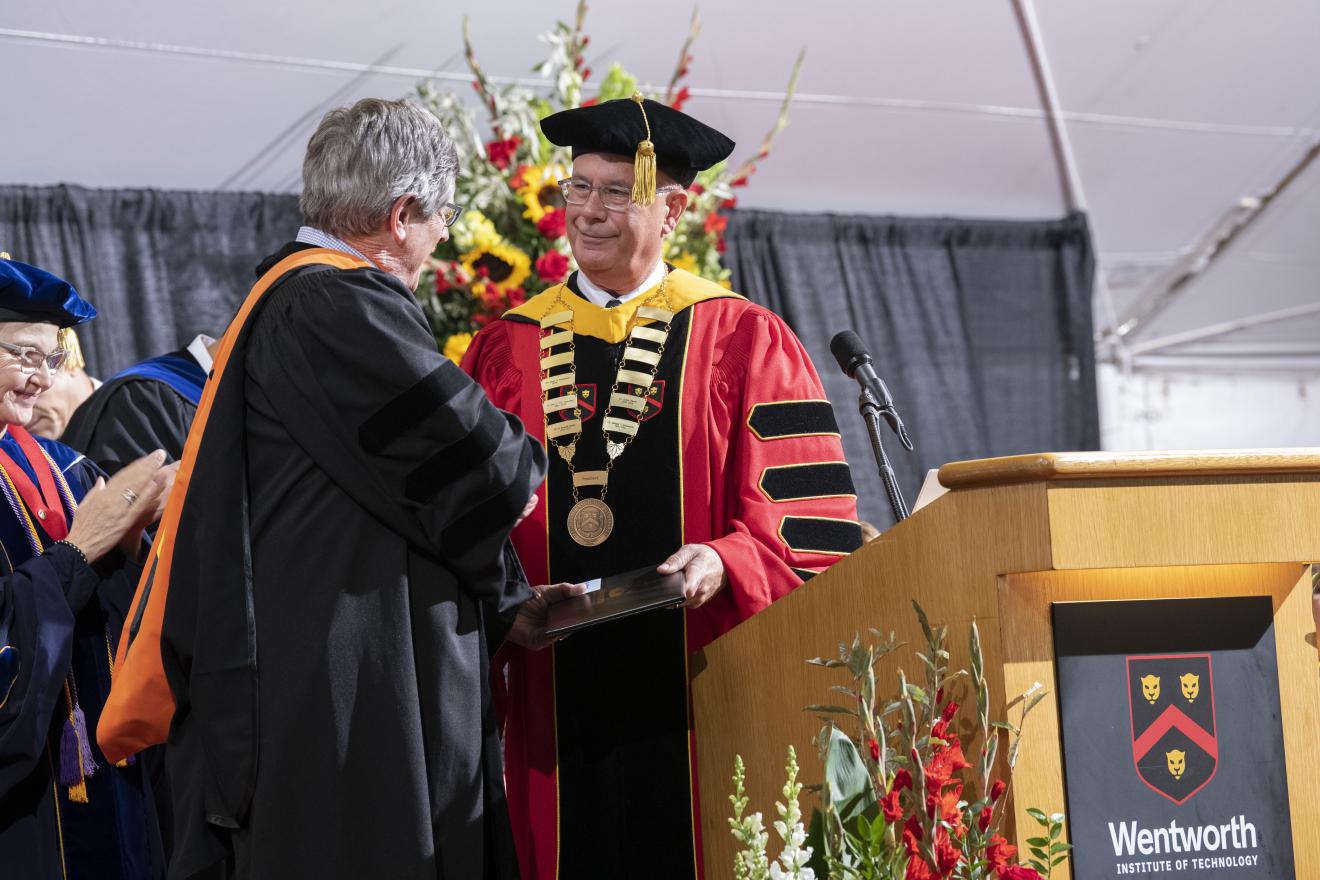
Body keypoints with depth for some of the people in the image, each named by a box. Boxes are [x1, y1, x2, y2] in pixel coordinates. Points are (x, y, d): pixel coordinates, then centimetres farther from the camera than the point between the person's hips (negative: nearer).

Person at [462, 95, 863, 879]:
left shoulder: (743, 342, 6)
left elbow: (806, 523, -1)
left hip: (700, 699, -2)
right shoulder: (505, 352, 13)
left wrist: (726, 562, -19)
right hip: (555, 711, 2)